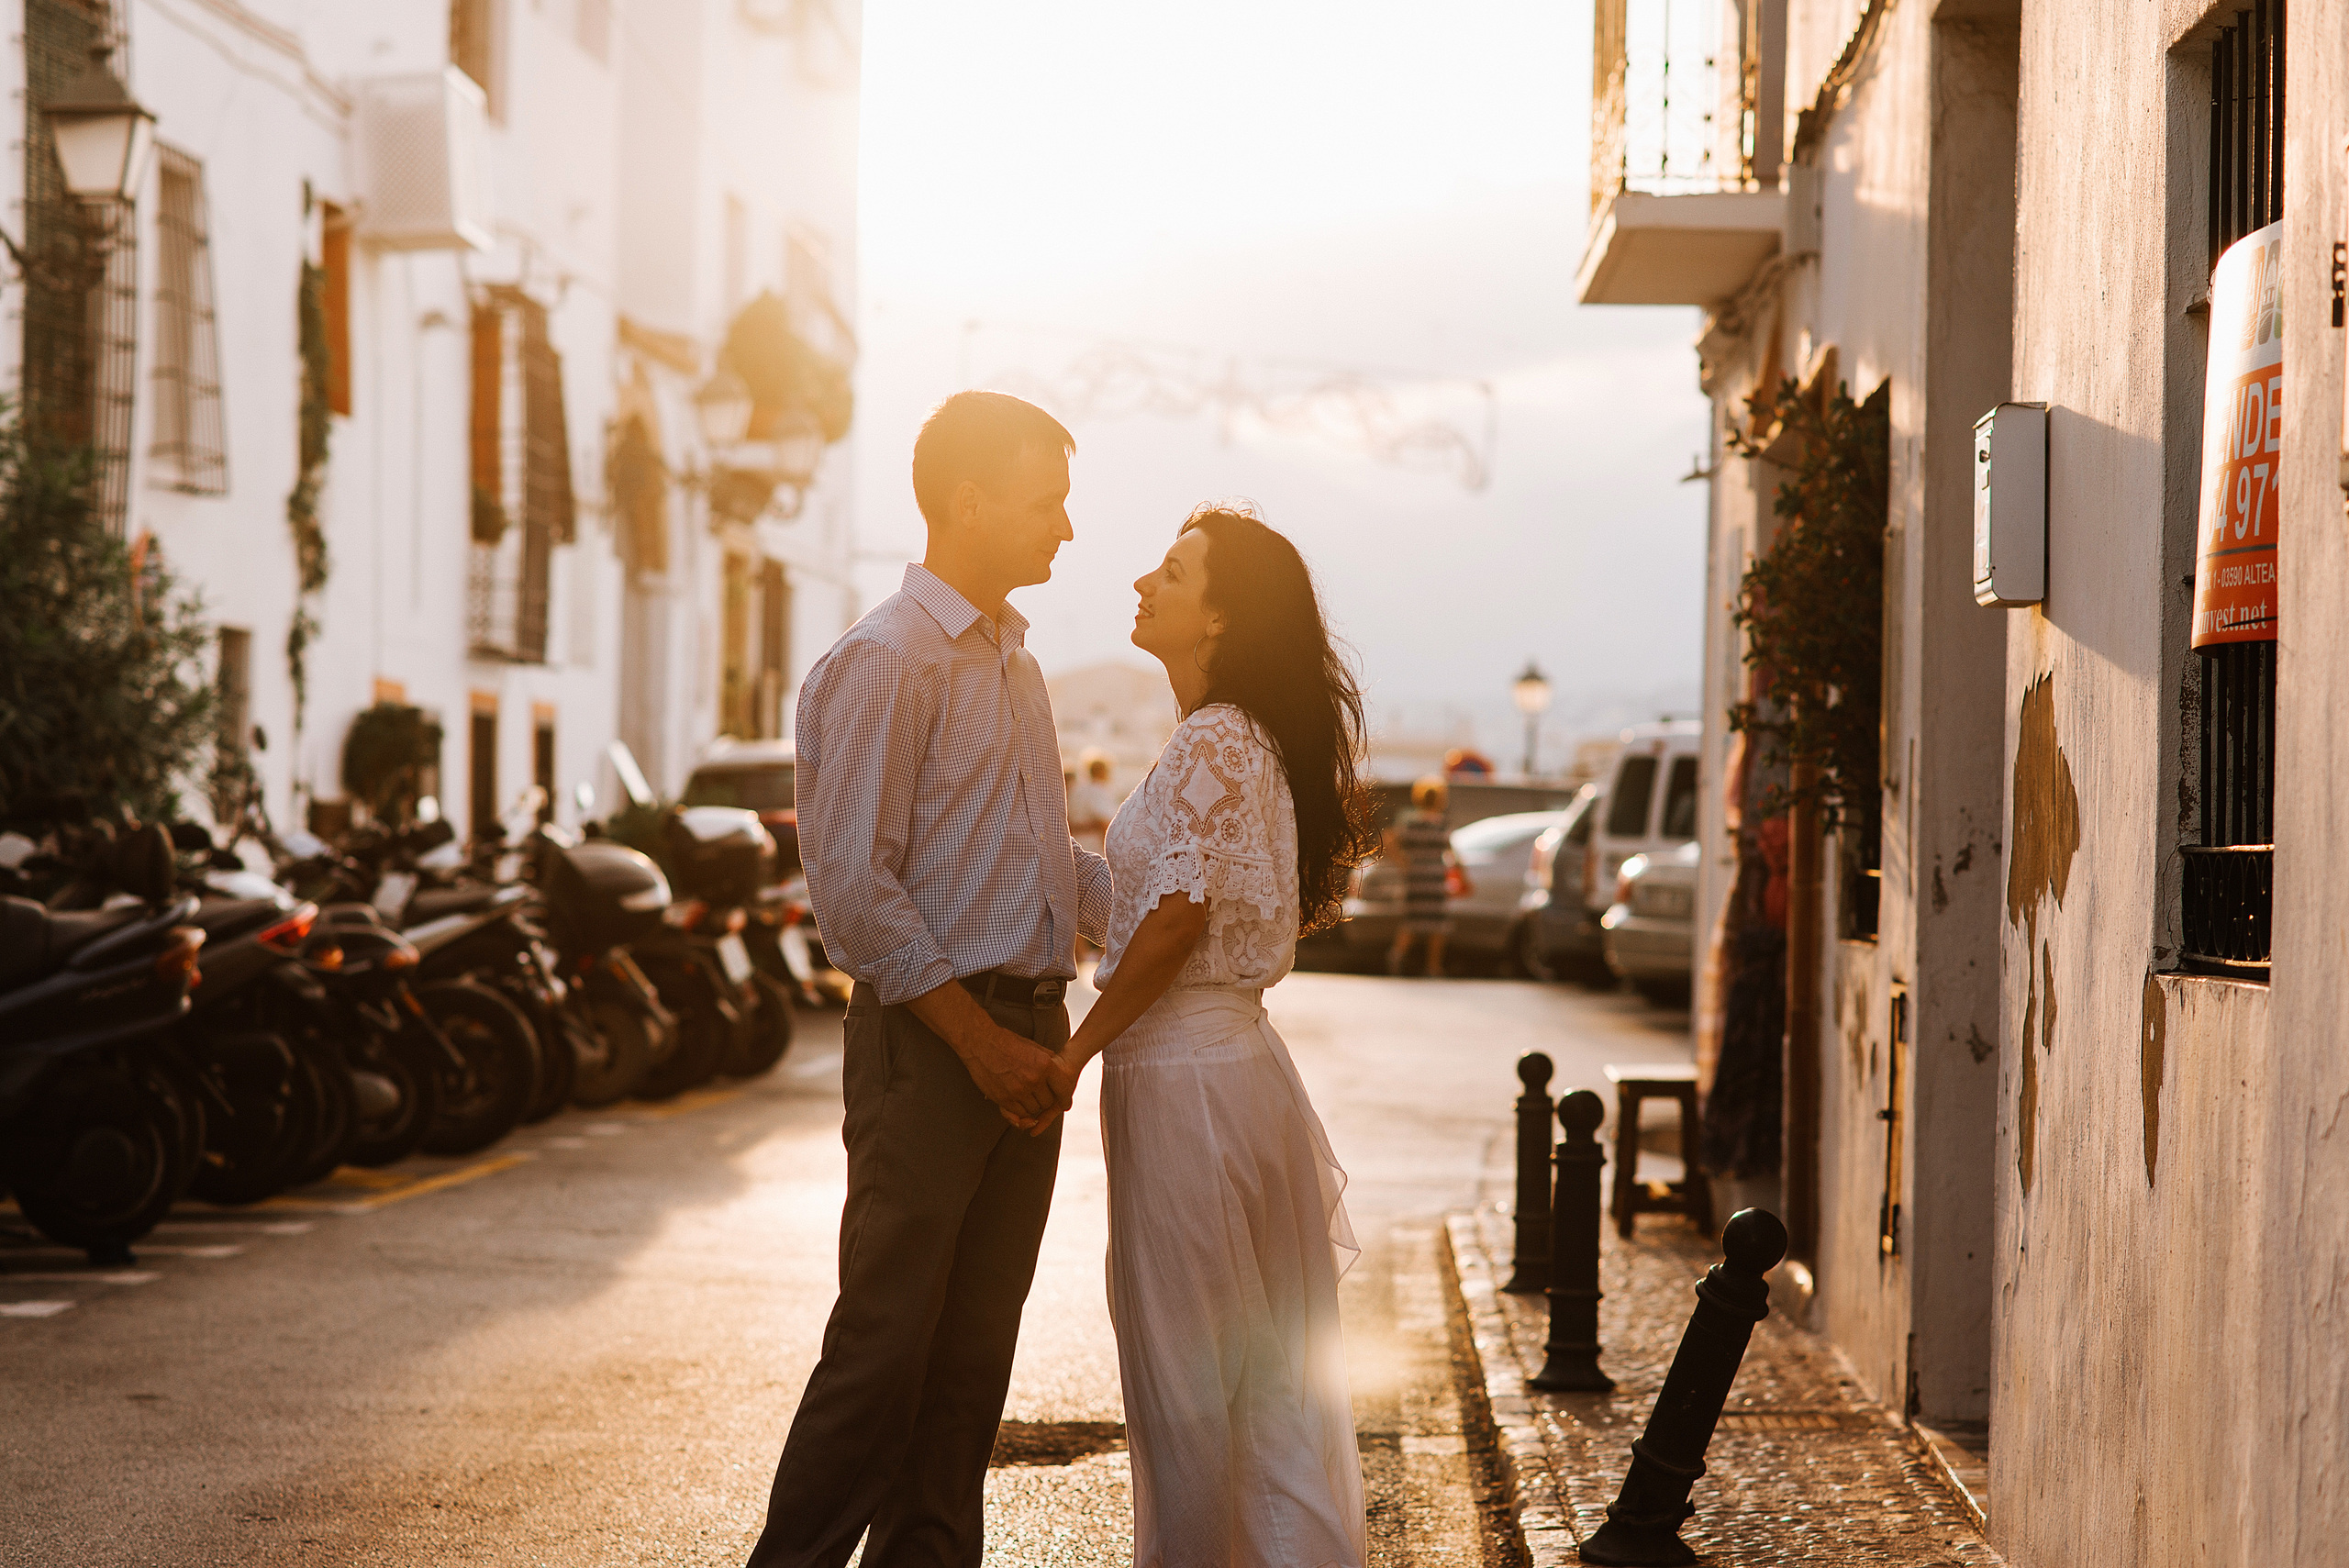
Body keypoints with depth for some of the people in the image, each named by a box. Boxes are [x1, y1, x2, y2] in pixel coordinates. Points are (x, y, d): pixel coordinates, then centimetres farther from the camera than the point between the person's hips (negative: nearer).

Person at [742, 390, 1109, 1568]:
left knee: (977, 1342, 9)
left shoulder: (1014, 662, 18)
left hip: (1025, 1034, 8)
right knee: (888, 1340, -7)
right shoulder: (885, 662, -10)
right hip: (932, 1034, -8)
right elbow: (853, 887, -17)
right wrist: (981, 1040, -17)